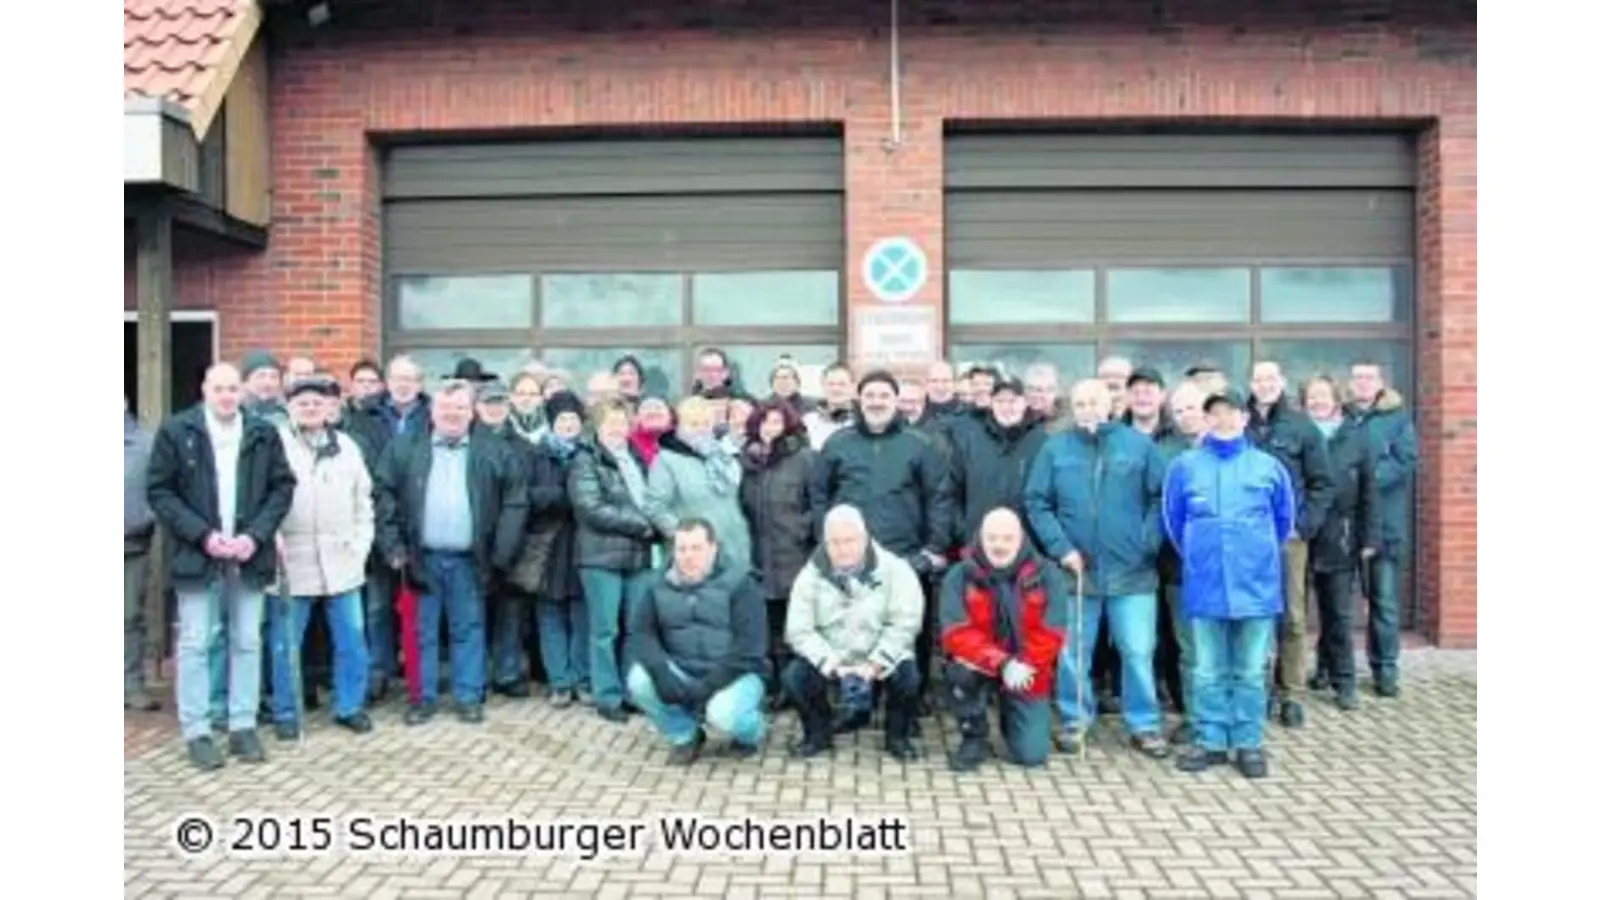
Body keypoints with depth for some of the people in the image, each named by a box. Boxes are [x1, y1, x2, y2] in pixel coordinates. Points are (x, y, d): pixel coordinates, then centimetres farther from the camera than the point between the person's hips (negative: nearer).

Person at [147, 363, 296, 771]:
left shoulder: (264, 433, 4)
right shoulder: (175, 431, -1)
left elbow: (283, 486, 5)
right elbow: (159, 491, -3)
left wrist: (256, 535, -9)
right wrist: (203, 535, -13)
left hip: (249, 554, 2)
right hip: (197, 554, -2)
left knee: (247, 642, 8)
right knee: (195, 645, 3)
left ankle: (243, 727, 17)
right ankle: (197, 732, 11)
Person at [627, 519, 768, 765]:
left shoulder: (738, 583, -11)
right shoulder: (660, 586, 2)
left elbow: (748, 649, -16)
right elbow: (640, 632, -5)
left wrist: (708, 686, -23)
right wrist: (661, 671, -24)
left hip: (733, 675, -4)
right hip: (682, 674, 4)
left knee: (723, 715, -34)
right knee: (639, 679, -23)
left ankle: (751, 731, 5)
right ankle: (685, 736, 3)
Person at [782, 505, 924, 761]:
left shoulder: (894, 569, -8)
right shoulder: (811, 574, -3)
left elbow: (905, 624, -14)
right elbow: (799, 630, -9)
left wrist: (874, 665, -25)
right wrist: (832, 664, -23)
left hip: (881, 661, -2)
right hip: (831, 661, 2)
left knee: (906, 675, -30)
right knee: (794, 676, -23)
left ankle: (897, 737, 1)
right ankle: (818, 733, 7)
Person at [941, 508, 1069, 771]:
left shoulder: (1048, 576, -9)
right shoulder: (959, 576, -12)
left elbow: (1050, 635, -12)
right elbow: (957, 635, -19)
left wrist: (1020, 667, -24)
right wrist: (1002, 664, -31)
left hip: (1027, 673, 1)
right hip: (980, 665, -1)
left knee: (1032, 754, -8)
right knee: (959, 671, -35)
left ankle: (1011, 716, 29)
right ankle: (974, 739, -7)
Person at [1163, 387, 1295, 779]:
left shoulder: (1268, 466, 0)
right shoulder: (1185, 466, 0)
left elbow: (1283, 519, 13)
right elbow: (1173, 520, 11)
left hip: (1256, 583, 0)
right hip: (1206, 584, 0)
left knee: (1250, 671, 8)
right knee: (1209, 670, 8)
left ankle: (1248, 743, 17)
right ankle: (1210, 740, 18)